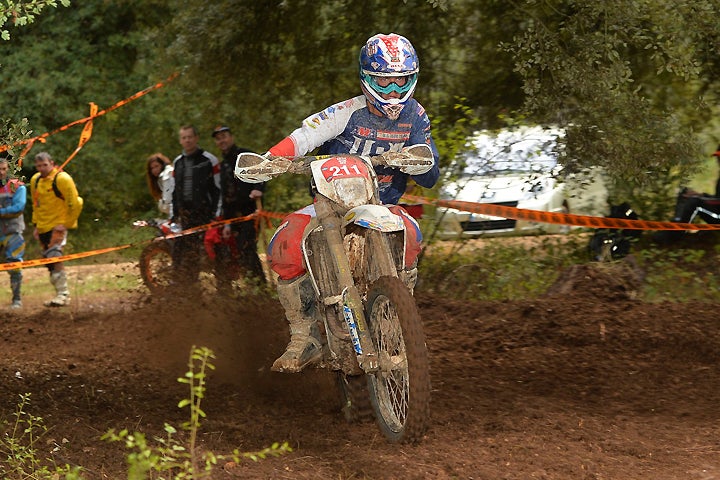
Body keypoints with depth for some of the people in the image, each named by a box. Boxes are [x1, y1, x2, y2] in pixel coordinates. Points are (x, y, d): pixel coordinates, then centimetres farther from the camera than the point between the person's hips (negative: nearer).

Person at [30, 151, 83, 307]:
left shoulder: (62, 179, -13)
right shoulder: (35, 180, 9)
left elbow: (74, 204, -12)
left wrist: (66, 224, -12)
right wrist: (36, 224, 17)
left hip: (58, 226, -8)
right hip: (43, 228, 8)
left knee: (55, 257, -21)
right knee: (49, 262, 9)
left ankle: (63, 294, -21)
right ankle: (60, 294, 17)